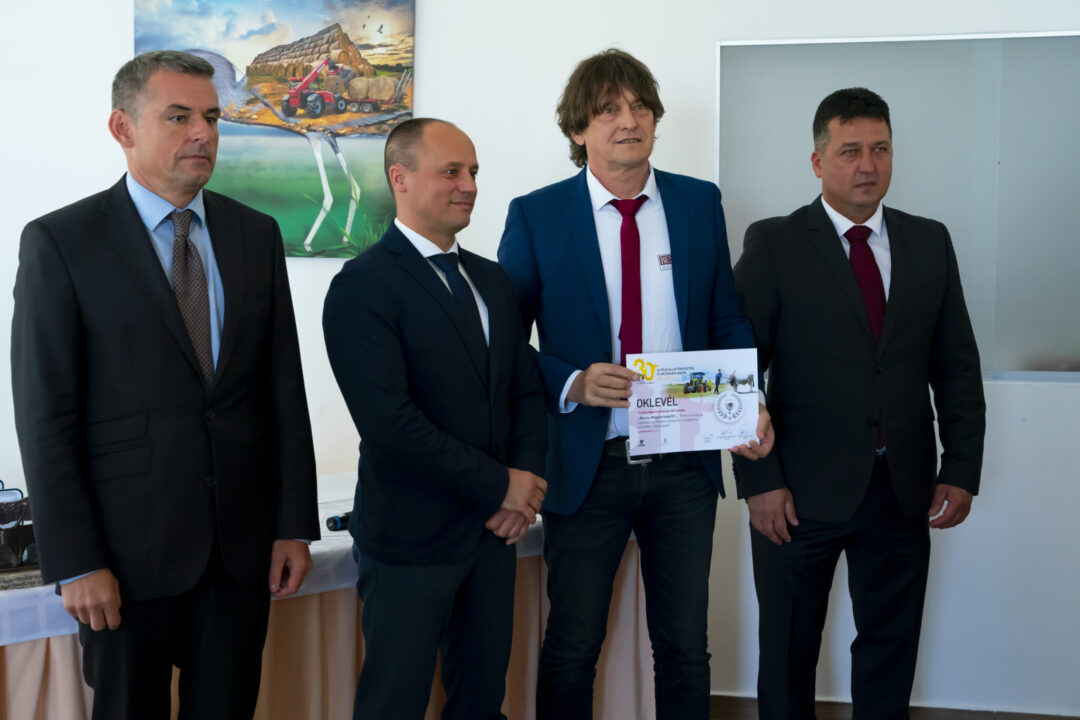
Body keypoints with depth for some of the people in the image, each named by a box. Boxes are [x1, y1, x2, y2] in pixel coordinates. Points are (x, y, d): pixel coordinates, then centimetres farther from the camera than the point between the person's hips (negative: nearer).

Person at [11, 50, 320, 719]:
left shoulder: (257, 234, 6)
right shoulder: (60, 242, -6)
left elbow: (285, 388, 7)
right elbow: (46, 418, -8)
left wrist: (295, 525, 4)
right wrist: (76, 564, -11)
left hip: (244, 541, 4)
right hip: (131, 545, -3)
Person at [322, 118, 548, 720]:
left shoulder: (492, 280, 12)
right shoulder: (364, 285, -13)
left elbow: (525, 388, 13)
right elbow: (388, 421, -21)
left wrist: (528, 478, -5)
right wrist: (500, 486, -15)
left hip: (496, 528, 7)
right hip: (413, 535, -6)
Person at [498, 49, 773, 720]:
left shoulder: (700, 203, 4)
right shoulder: (536, 216, -4)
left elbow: (727, 318, 10)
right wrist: (570, 383, -21)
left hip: (685, 462, 2)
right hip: (588, 463, -2)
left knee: (685, 645, 13)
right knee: (572, 650, 11)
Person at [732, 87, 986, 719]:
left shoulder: (930, 243, 8)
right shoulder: (773, 245, -3)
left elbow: (958, 366, 9)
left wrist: (962, 471, 1)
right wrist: (760, 481, -12)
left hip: (904, 492, 3)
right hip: (802, 493, -3)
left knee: (892, 649, 12)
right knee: (788, 653, 9)